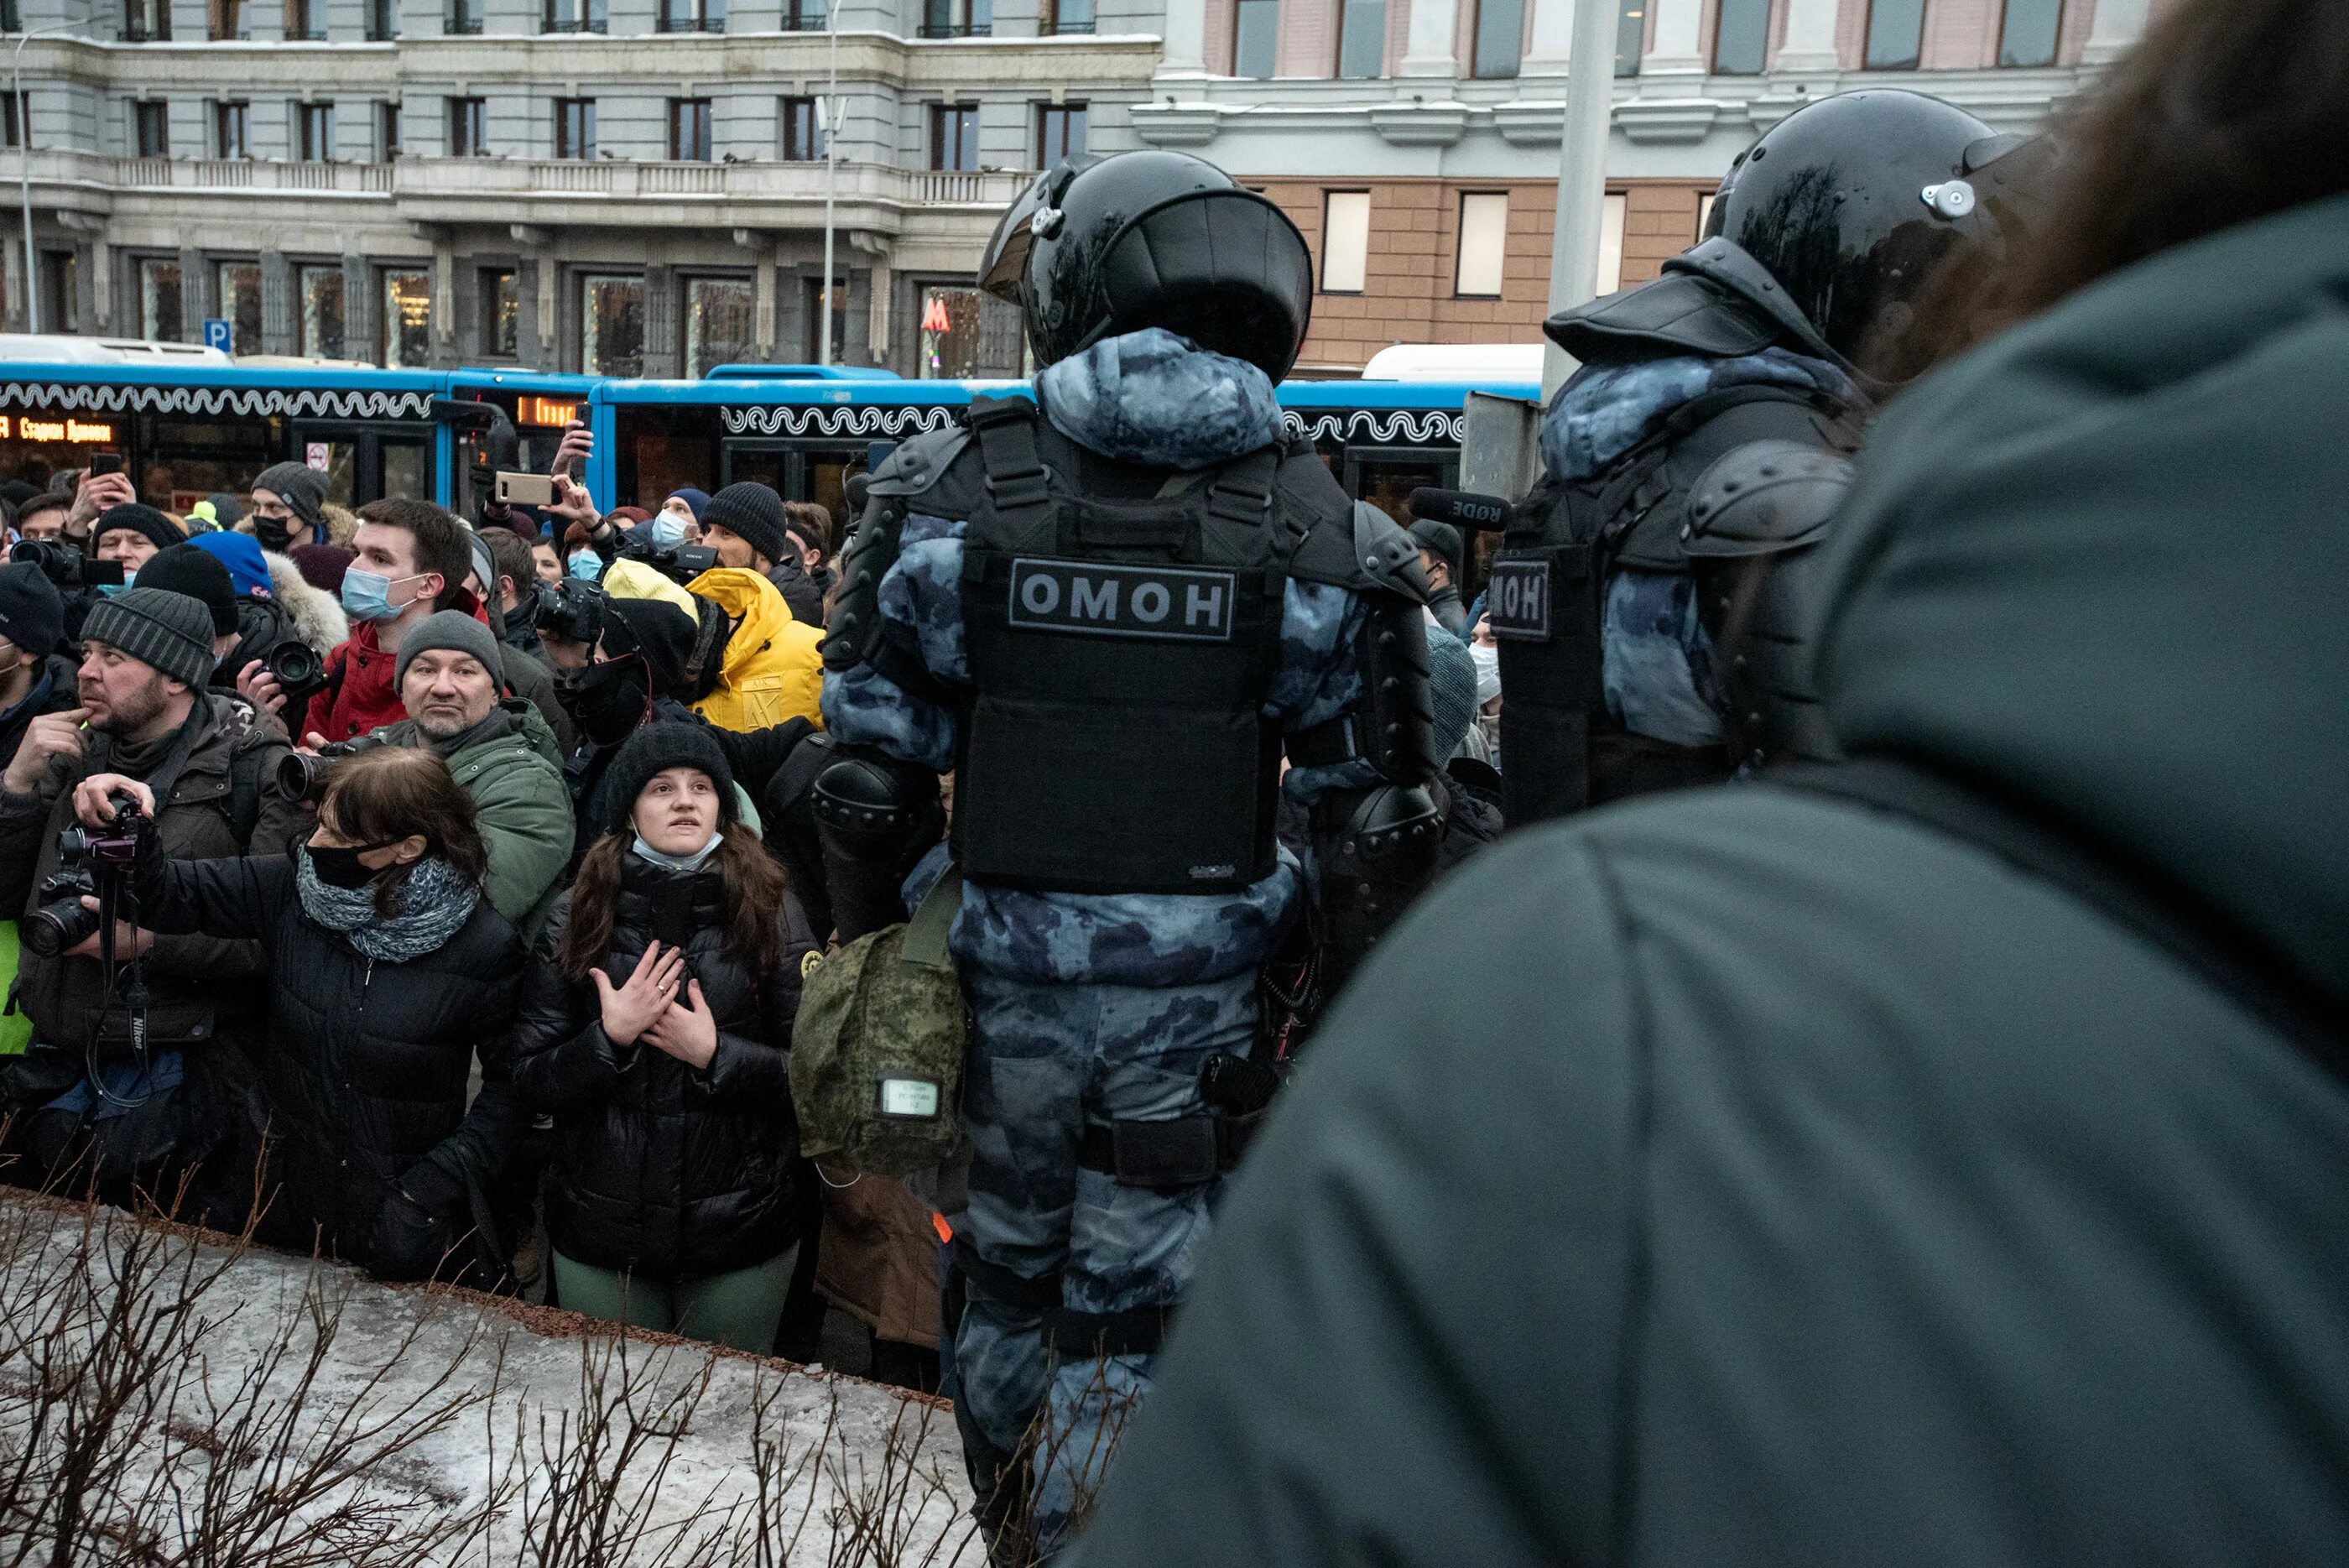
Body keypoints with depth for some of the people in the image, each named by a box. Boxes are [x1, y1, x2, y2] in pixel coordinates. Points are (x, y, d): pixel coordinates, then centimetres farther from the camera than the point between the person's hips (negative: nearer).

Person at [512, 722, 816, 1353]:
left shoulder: (772, 915, -5)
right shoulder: (578, 917, -1)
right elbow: (530, 1080, -1)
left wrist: (714, 1054, -19)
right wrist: (608, 1038, -17)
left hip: (741, 1230, -1)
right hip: (599, 1232, 1)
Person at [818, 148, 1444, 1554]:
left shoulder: (951, 491, -5)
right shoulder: (1323, 535, -5)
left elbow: (873, 773, -2)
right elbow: (1375, 822, -1)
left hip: (1003, 986, 2)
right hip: (1197, 1011, -1)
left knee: (1005, 1291, 24)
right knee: (1126, 1336, 13)